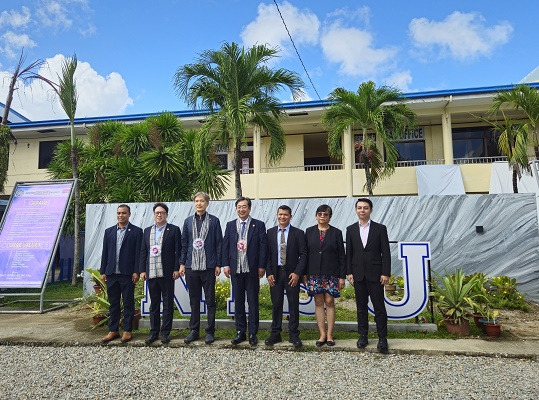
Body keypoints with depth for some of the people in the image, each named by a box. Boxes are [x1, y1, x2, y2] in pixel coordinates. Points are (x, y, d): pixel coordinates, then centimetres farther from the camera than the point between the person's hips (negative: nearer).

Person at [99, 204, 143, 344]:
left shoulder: (136, 231, -1)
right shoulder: (109, 231, 12)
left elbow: (138, 253, -5)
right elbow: (105, 252, 11)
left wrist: (136, 272, -10)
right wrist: (103, 271, 7)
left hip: (127, 274, -4)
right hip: (111, 273, 4)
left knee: (128, 303, 4)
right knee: (113, 303, 12)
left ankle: (127, 331, 14)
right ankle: (113, 331, 21)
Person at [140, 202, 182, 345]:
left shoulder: (174, 230, 0)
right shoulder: (147, 231, 14)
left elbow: (178, 251, -3)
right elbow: (143, 252, 12)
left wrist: (177, 269, -10)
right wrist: (142, 270, 6)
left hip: (167, 273, -4)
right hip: (151, 273, 4)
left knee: (168, 304, 3)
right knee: (154, 304, 12)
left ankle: (165, 332, 12)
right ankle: (154, 332, 21)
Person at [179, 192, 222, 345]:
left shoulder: (214, 221, 1)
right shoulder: (188, 221, 9)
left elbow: (219, 243, 0)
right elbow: (184, 243, 11)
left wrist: (218, 265, -4)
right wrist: (182, 263, 5)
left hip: (208, 267, -2)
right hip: (191, 267, 3)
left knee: (210, 301, 5)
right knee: (194, 301, 12)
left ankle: (210, 332, 15)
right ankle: (194, 330, 23)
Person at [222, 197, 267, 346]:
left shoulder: (258, 225, 1)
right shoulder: (230, 225, 9)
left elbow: (263, 246, -3)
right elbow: (225, 245, 8)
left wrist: (261, 266, -8)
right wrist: (226, 264, 0)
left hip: (252, 269, -2)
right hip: (236, 269, 3)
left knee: (253, 302, 5)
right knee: (238, 302, 10)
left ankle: (253, 333, 15)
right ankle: (240, 332, 20)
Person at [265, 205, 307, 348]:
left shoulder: (298, 233, 0)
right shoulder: (270, 232, 7)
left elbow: (303, 255, -3)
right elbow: (267, 254, 6)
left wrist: (297, 273, -12)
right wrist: (269, 273, -2)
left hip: (292, 274, -2)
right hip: (275, 273, 2)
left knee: (293, 305, 4)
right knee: (276, 304, 8)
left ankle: (294, 335, 16)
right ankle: (275, 334, 19)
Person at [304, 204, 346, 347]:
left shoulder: (336, 232, 2)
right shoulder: (309, 231, 6)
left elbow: (341, 255, 2)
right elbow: (305, 253, 7)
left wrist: (342, 276, -2)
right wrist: (304, 274, 3)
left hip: (331, 274, -1)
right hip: (314, 273, 2)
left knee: (329, 302, 2)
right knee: (318, 302, 5)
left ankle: (330, 335, 13)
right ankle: (322, 335, 14)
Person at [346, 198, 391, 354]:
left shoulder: (380, 228, 0)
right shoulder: (351, 229, 7)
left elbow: (386, 253, -2)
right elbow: (348, 253, 7)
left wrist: (385, 273, -8)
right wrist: (349, 272, 1)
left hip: (375, 274, -2)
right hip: (358, 274, 2)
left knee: (379, 307, 1)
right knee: (361, 307, 10)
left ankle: (382, 338, 11)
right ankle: (363, 336, 20)